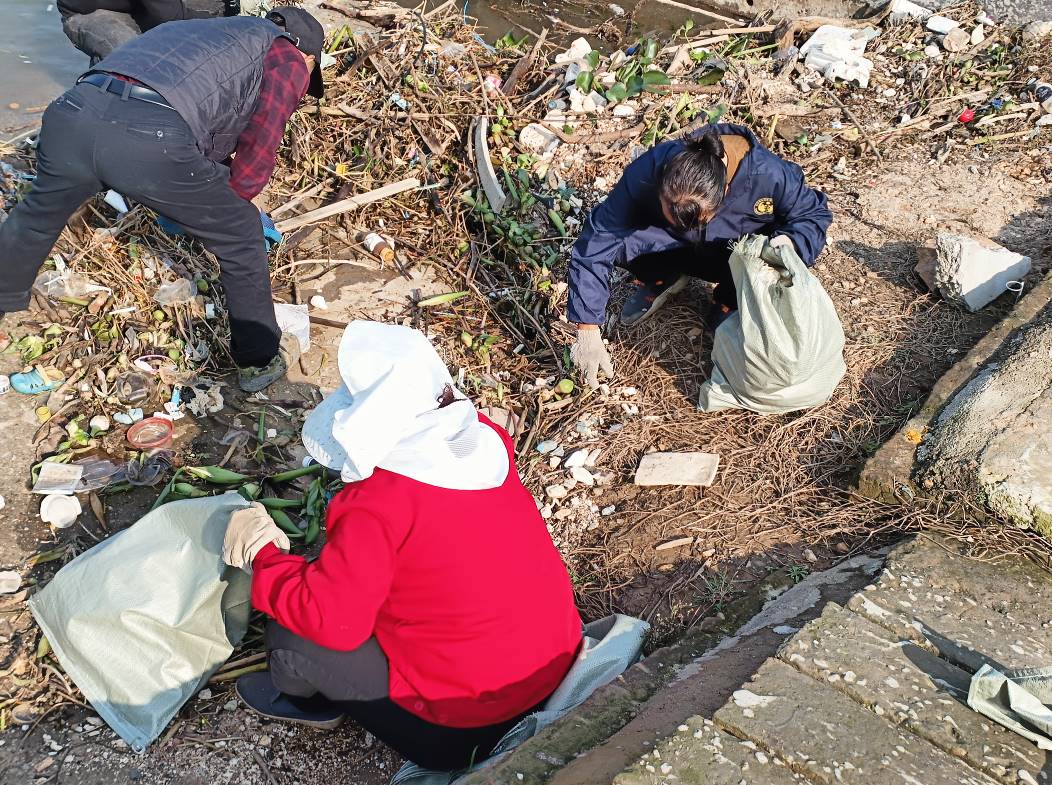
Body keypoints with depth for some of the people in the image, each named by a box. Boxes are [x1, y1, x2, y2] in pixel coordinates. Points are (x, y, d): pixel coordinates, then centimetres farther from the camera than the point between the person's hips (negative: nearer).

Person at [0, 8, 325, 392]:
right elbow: (254, 163, 9)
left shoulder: (198, 30, 38)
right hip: (150, 139, -7)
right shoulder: (288, 58, 18)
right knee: (240, 237, 17)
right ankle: (259, 363, 25)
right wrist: (220, 201, 26)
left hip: (72, 114, 7)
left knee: (39, 212, 34)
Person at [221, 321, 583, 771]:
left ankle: (299, 696, 34)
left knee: (291, 631, 1)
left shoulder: (377, 504, -26)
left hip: (468, 721, -8)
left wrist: (262, 556, -8)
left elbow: (332, 619, -24)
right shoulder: (483, 439, -5)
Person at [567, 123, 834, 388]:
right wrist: (587, 331, -34)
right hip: (671, 249, 1)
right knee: (623, 239, -31)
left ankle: (728, 305, 0)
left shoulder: (768, 175, -35)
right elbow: (595, 242, -31)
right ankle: (661, 282, 3)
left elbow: (814, 214, -15)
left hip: (739, 256, 0)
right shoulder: (647, 171, -35)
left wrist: (788, 242, -40)